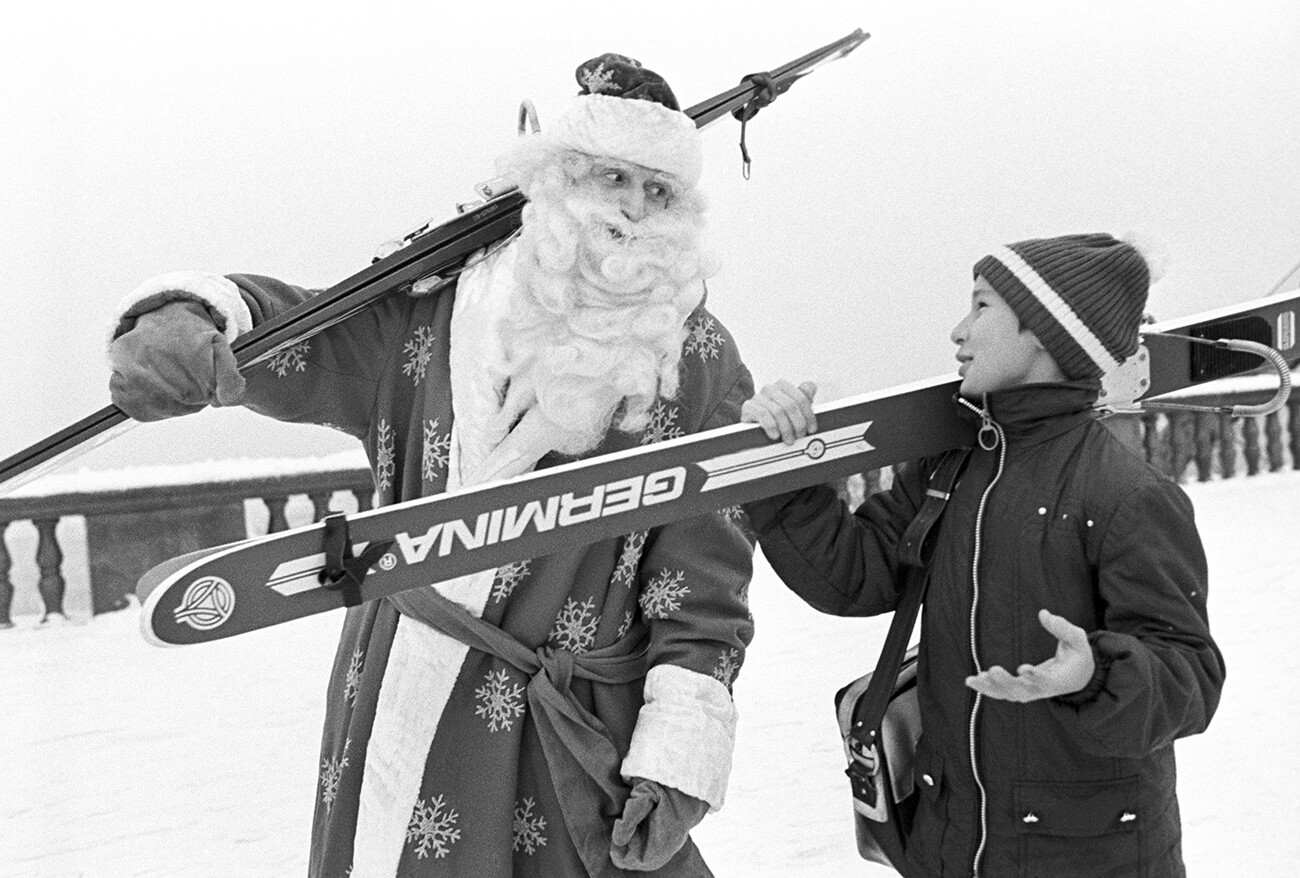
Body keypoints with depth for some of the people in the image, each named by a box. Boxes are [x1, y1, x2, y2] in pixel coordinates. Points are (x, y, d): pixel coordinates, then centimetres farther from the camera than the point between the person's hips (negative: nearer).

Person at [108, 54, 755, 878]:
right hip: (398, 716, 2)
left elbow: (704, 593, -4)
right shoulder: (437, 310, -1)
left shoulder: (701, 368, -3)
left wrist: (680, 757, -12)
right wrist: (185, 317, -23)